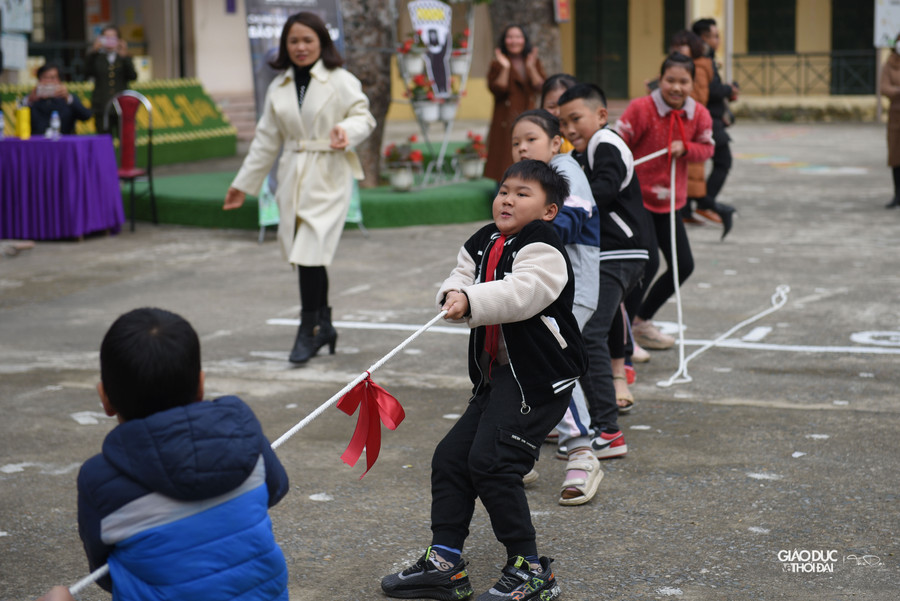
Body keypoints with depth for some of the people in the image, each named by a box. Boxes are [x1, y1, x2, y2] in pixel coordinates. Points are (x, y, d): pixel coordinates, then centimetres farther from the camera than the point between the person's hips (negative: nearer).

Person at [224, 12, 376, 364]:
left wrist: (347, 131, -23)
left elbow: (364, 117, 0)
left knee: (310, 252, -14)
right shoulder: (278, 88, 12)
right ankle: (323, 326, 24)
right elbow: (266, 138, 17)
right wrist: (243, 183, 18)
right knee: (306, 254, 8)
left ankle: (309, 331, -4)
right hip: (293, 176, 5)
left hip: (328, 177, -5)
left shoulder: (341, 81, -3)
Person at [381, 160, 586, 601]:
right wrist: (453, 295, -20)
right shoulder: (482, 244, 12)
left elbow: (523, 291, -29)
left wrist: (472, 301, -39)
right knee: (450, 457, 7)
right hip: (494, 374, 9)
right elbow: (461, 279, 3)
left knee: (491, 461, -16)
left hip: (539, 375, -9)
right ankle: (444, 563, 18)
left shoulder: (542, 247, -13)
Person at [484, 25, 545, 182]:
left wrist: (531, 67, -12)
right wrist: (505, 68, -17)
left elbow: (540, 87, -1)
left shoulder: (534, 62, 13)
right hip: (506, 121, -3)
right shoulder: (497, 65, 3)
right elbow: (497, 89, -10)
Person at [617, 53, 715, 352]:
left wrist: (685, 148, -14)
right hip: (636, 199, -7)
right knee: (648, 264, -17)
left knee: (683, 266, 10)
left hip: (669, 201, 7)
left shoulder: (699, 114, -2)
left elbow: (707, 148, 7)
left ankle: (642, 321, 30)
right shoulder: (640, 109, -17)